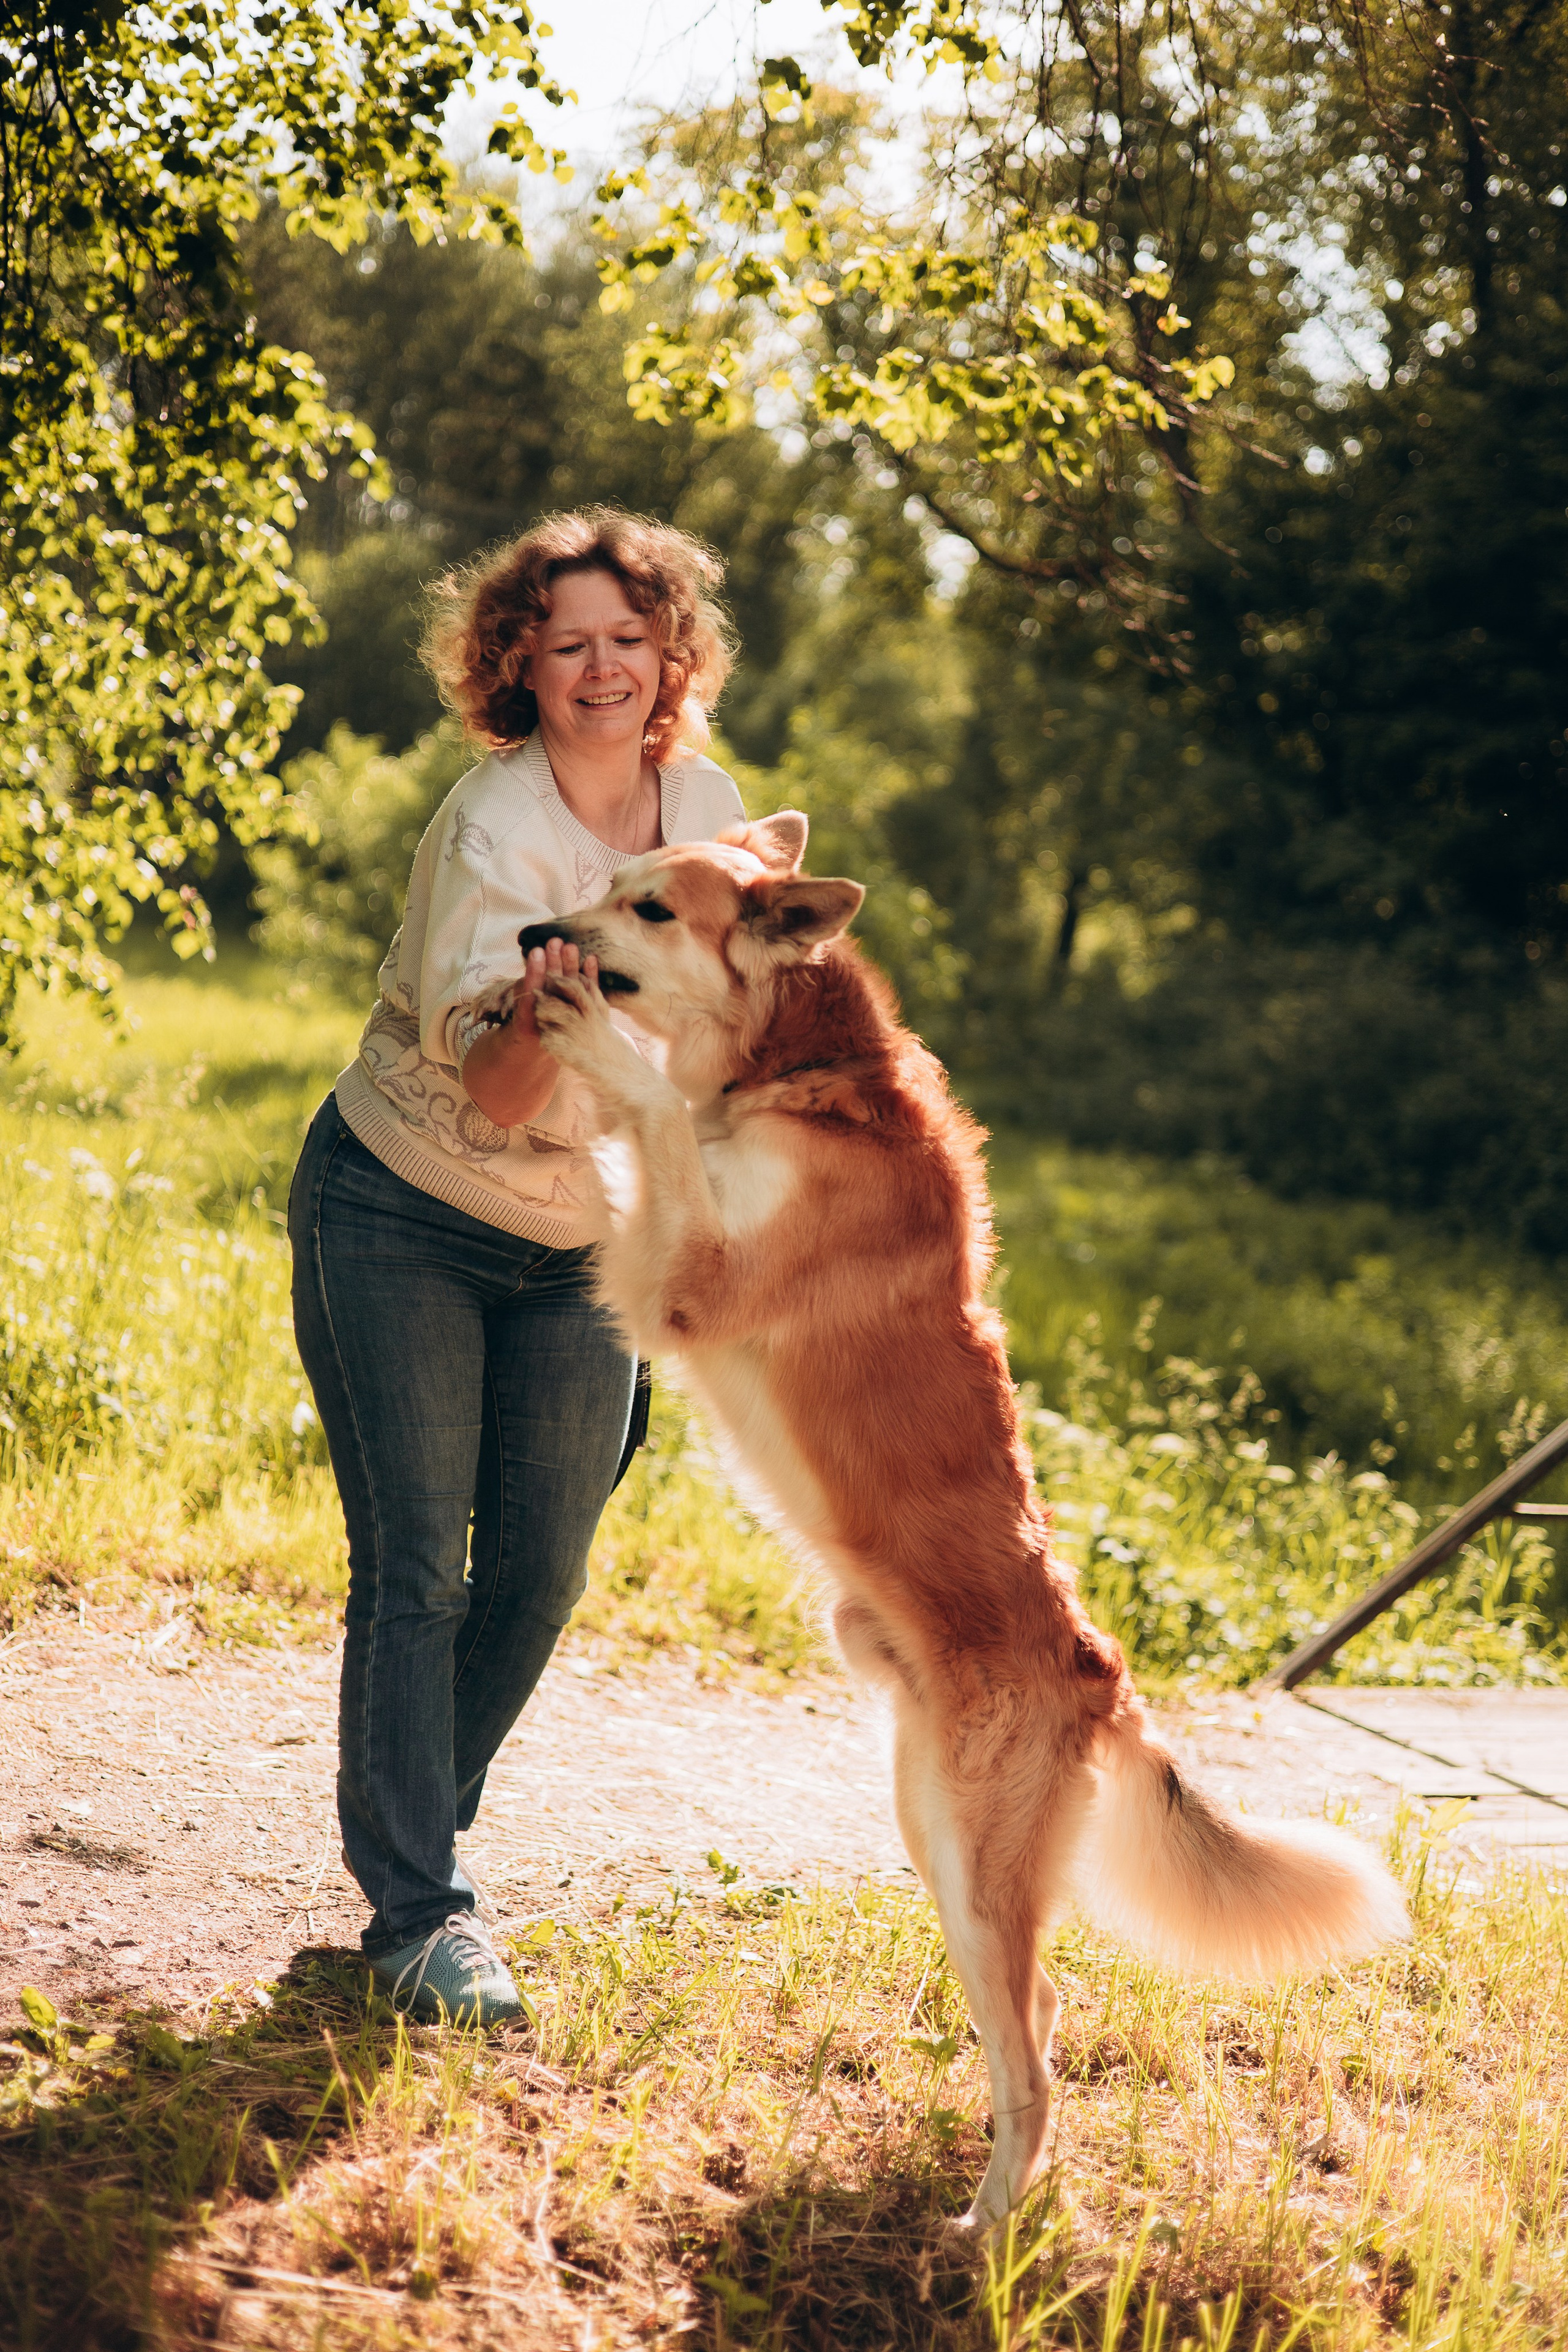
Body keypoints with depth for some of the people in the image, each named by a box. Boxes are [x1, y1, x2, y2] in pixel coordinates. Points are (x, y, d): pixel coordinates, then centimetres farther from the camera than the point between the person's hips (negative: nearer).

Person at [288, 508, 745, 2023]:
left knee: (540, 1574, 7)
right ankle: (419, 1913, -2)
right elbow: (491, 1090, -28)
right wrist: (542, 1016, -50)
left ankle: (409, 1841, 27)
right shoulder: (493, 829, -21)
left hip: (580, 1244, 6)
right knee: (413, 1568, -8)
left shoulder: (708, 809, -4)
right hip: (398, 1218, -5)